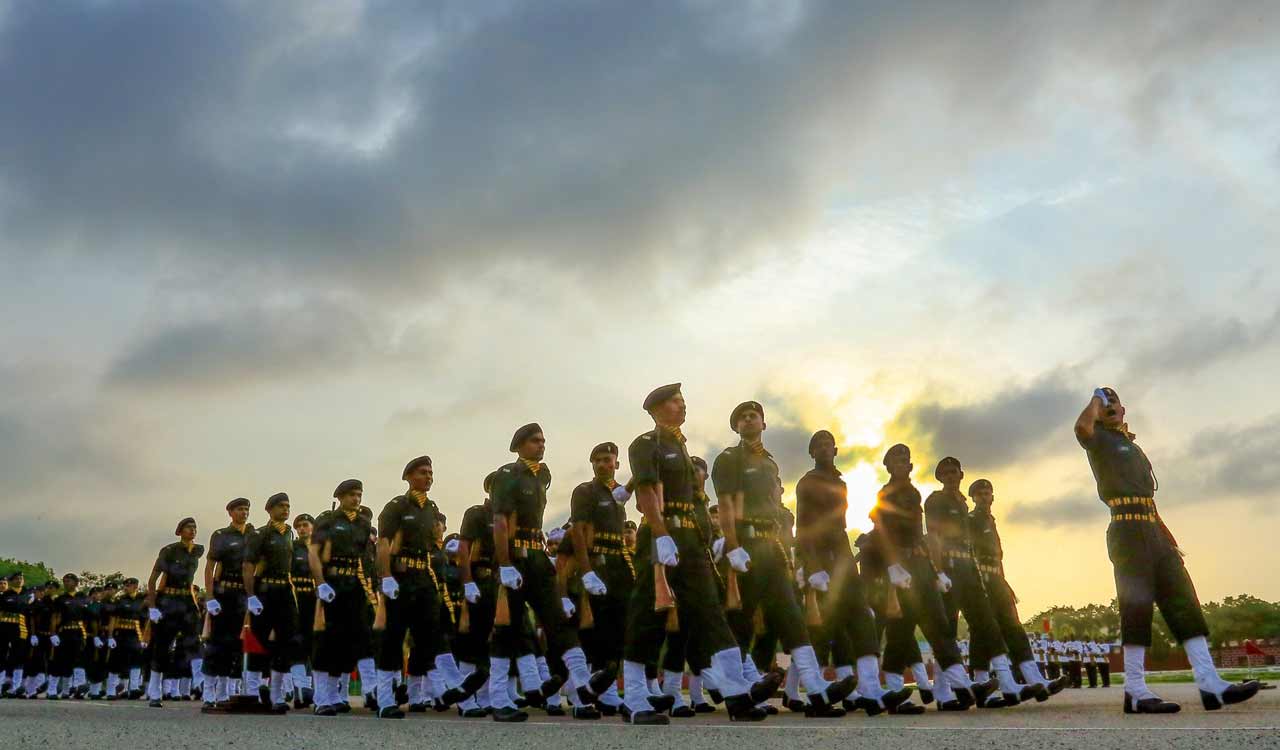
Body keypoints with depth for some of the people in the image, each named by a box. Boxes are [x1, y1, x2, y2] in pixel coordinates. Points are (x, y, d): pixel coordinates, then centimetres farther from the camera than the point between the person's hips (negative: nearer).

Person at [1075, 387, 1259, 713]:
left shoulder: (1133, 447, 29)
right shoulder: (1100, 440, 5)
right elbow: (1082, 426, -22)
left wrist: (1169, 538, 22)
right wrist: (1095, 399, -2)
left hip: (1154, 531, 8)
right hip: (1128, 530, -8)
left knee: (1183, 601, -1)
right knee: (1137, 604, -12)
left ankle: (1210, 684, -4)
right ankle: (1135, 691, -11)